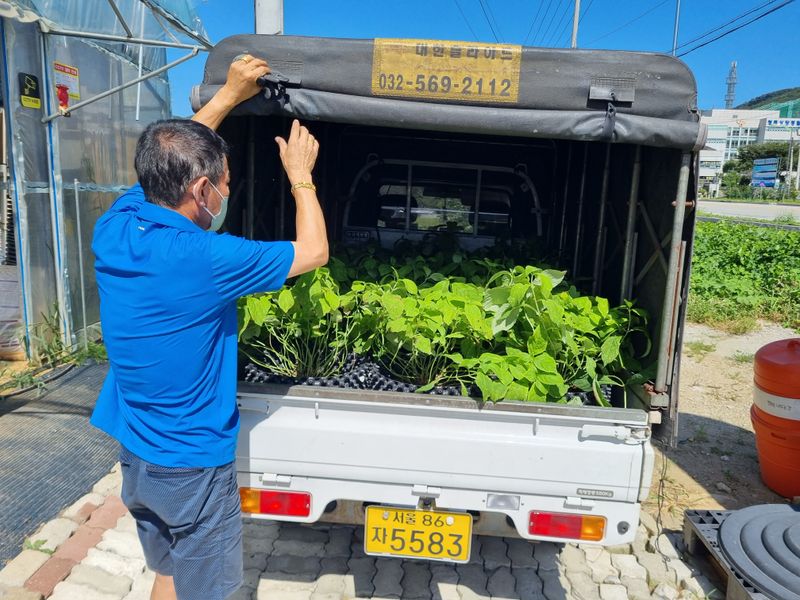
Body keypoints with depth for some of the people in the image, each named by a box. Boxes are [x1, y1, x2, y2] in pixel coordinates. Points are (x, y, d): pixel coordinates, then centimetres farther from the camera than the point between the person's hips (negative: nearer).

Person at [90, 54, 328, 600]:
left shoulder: (113, 229, -8)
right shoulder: (204, 260, -28)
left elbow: (169, 160, 10)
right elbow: (314, 252, -15)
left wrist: (228, 95, 11)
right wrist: (301, 176, -3)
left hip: (133, 453, 7)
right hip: (192, 466, -7)